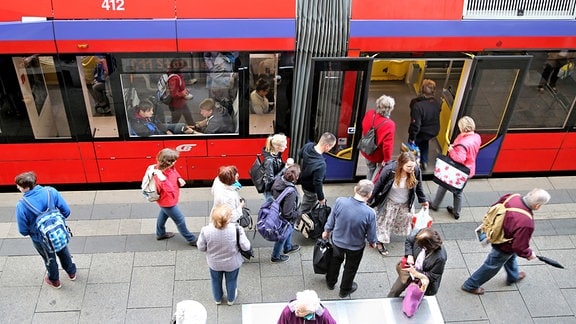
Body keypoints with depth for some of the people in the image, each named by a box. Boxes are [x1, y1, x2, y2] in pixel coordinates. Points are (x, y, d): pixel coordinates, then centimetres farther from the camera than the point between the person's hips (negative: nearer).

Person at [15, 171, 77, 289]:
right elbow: (66, 211, -14)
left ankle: (54, 281, 52)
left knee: (49, 258, 27)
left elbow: (23, 231, -17)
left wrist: (30, 233, 7)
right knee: (63, 252, 31)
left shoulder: (21, 205, -30)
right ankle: (72, 273, 55)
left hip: (40, 239, -2)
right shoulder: (51, 191, -23)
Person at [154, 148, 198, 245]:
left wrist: (179, 179, -14)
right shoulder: (160, 176, -42)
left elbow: (175, 172, 6)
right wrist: (164, 181, -57)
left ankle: (160, 234, 60)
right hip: (168, 202, -10)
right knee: (180, 220, 9)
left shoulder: (169, 168, -18)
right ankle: (191, 240, 28)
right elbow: (171, 192, -45)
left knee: (164, 214, 33)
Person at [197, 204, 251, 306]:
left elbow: (201, 247, -16)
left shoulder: (206, 230, -33)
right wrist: (241, 232, -9)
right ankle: (231, 299, 58)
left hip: (214, 263, 1)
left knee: (216, 281, 32)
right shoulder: (236, 229, -36)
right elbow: (246, 247, -24)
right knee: (231, 281, 31)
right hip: (232, 263, -1)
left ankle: (217, 299, 60)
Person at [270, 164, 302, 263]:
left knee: (290, 230, 34)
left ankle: (288, 247, 60)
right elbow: (288, 214, -33)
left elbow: (272, 193, 0)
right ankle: (275, 256, 46)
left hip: (276, 212, 7)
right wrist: (298, 213, -14)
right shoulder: (291, 193, -40)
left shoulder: (278, 180, -19)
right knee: (282, 237, 21)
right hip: (284, 220, -7)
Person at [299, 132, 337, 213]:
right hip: (311, 189, -7)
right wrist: (321, 198, -14)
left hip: (304, 181, 7)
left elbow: (300, 155, 3)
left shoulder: (308, 146, -22)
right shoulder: (321, 164, -44)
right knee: (305, 209, 19)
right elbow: (317, 183, -31)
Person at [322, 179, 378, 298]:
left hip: (337, 241, 2)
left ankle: (330, 282, 56)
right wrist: (373, 243, 7)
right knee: (350, 268, 26)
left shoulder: (340, 201, -28)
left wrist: (326, 231, 10)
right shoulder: (369, 213, -33)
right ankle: (345, 290, 50)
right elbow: (371, 235, -16)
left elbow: (331, 221, -11)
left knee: (335, 261, 32)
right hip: (356, 247, -2)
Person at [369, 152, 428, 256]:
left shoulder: (416, 171, -25)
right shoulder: (389, 170, -34)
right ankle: (380, 243, 34)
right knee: (385, 222, 14)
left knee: (404, 220, 25)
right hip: (389, 202, -3)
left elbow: (418, 186, -5)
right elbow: (378, 186, -19)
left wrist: (423, 200, 8)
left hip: (405, 204, 3)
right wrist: (371, 200, -9)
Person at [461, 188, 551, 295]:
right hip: (504, 248, -8)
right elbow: (519, 247, -30)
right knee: (491, 266, 18)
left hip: (497, 233, 8)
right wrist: (529, 254, -9)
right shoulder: (525, 223, -43)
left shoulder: (513, 198, -23)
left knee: (511, 257, 36)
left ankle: (513, 276, 66)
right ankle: (470, 285, 38)